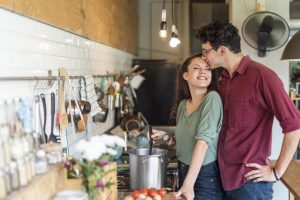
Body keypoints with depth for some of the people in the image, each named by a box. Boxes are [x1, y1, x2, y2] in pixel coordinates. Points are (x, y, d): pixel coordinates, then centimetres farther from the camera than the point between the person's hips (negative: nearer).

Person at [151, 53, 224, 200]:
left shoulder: (212, 98, -17)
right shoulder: (182, 104, 2)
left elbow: (203, 141, -24)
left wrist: (188, 185, -28)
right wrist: (165, 137, -2)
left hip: (206, 176, -6)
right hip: (184, 172, 6)